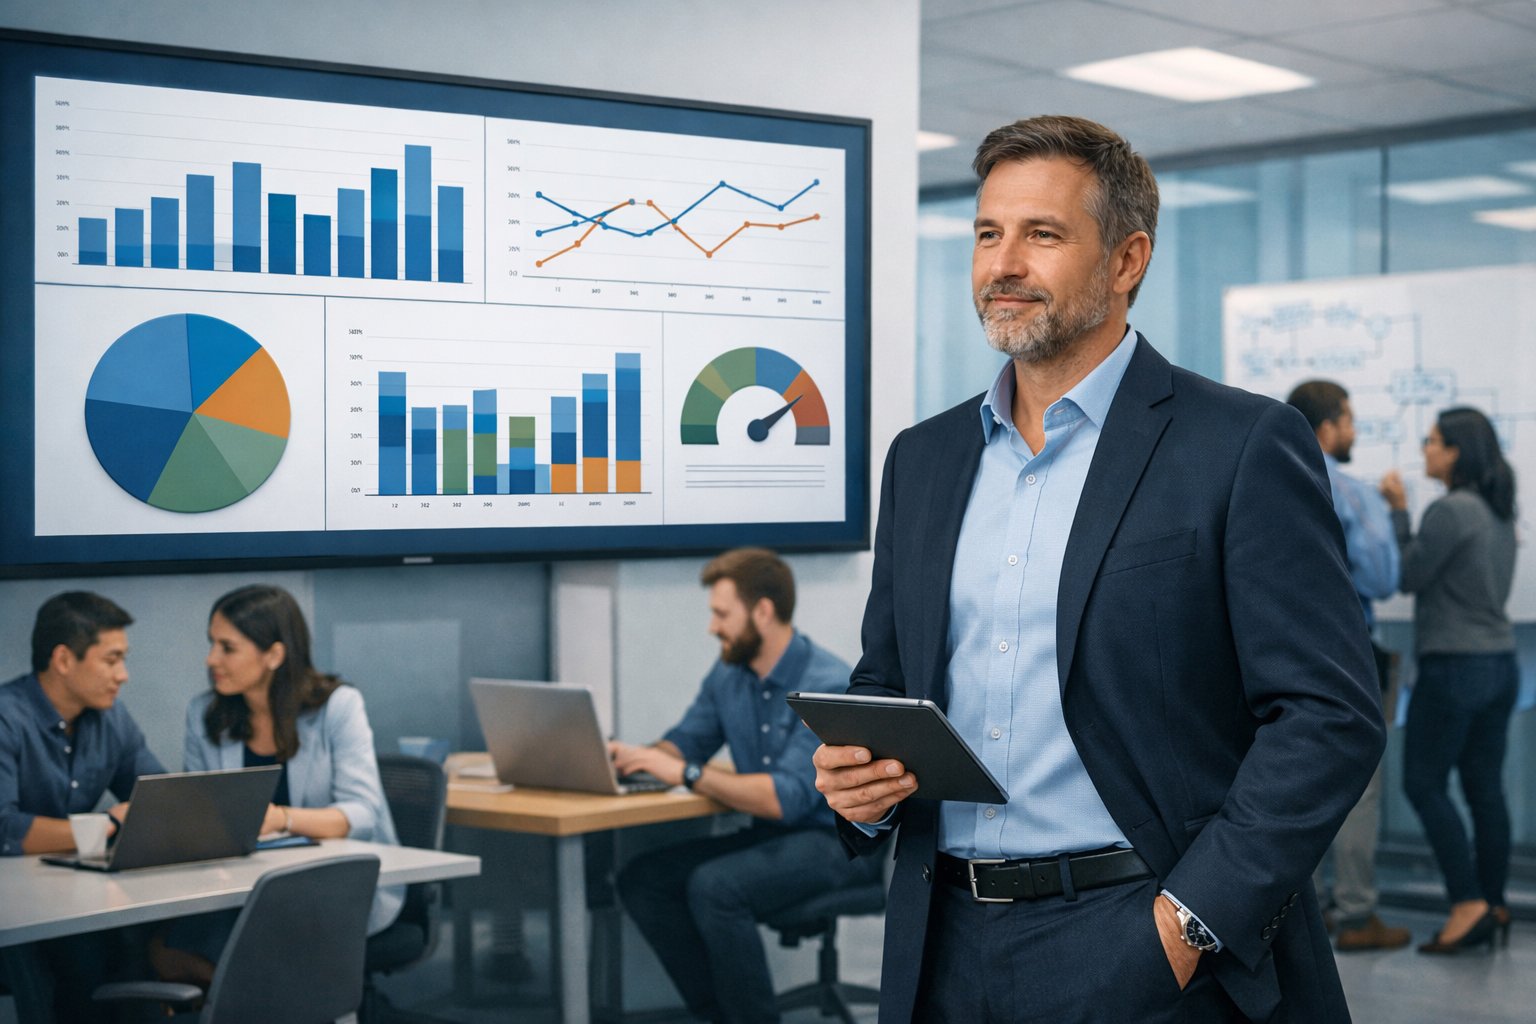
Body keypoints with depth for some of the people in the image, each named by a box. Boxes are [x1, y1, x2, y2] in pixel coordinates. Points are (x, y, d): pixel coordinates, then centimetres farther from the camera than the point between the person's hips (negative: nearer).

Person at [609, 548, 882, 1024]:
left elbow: (786, 797, -29)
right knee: (641, 879, -8)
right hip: (769, 833, 8)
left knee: (714, 887, -31)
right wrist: (634, 756, -7)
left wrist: (687, 773, -29)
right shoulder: (728, 674, 4)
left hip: (839, 841, -8)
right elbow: (685, 741, 15)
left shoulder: (828, 686, -22)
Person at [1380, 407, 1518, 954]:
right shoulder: (1498, 513, 12)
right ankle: (1492, 907, 14)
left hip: (1455, 667, -9)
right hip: (1500, 663, 9)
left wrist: (1397, 512, -4)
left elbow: (1407, 576, -11)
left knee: (1424, 784, -1)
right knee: (1485, 787, 11)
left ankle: (1468, 904, -5)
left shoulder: (1450, 510, -16)